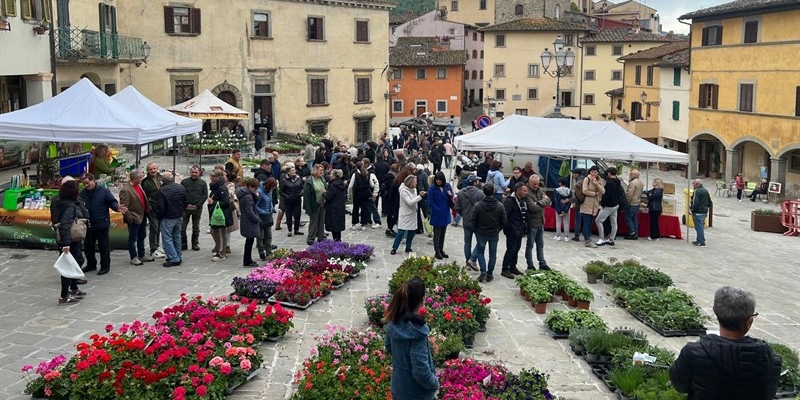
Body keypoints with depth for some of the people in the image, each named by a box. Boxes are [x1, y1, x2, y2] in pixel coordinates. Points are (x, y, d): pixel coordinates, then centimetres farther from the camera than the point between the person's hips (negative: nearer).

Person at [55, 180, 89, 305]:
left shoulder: (73, 203, 7)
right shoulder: (70, 206, -22)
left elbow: (85, 215, 14)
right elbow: (64, 225, -32)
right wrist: (66, 243, -38)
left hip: (74, 239, 10)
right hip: (69, 241, -10)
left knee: (79, 260, 25)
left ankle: (74, 289, 40)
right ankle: (64, 297, 4)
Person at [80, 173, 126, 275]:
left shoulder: (103, 191, -7)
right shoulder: (83, 193, 4)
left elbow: (112, 202, -6)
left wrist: (117, 207, -25)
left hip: (102, 224, -5)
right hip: (88, 225, 5)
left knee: (104, 246, 2)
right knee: (88, 246, 16)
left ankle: (105, 266, 13)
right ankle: (91, 264, 32)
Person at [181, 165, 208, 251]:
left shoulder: (203, 183, 3)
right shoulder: (184, 182, 1)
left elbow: (205, 195, 0)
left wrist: (197, 205, -9)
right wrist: (187, 204, -10)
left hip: (197, 208, 0)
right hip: (185, 208, 0)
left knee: (196, 227, 9)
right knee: (182, 227, -2)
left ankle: (195, 244, 18)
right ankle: (183, 244, 7)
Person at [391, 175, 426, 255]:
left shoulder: (414, 189, 5)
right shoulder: (403, 191, -16)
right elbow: (409, 202, -23)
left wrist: (420, 195, 0)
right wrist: (420, 196, -25)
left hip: (412, 214, 7)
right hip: (405, 215, -7)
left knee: (412, 231, 8)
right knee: (401, 232, -7)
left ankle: (408, 247, 23)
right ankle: (394, 248, 3)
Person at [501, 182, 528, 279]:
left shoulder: (523, 200, 11)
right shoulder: (510, 201, -18)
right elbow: (504, 215, -20)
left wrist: (525, 228, 13)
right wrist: (508, 228, -18)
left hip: (519, 230, 9)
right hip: (512, 230, -9)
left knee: (517, 248, 15)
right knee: (511, 249, -5)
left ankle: (513, 267, 27)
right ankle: (505, 270, 2)